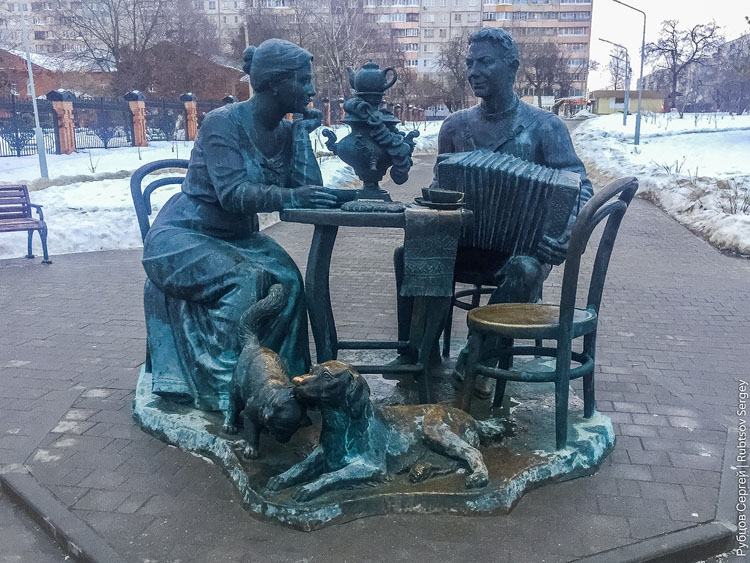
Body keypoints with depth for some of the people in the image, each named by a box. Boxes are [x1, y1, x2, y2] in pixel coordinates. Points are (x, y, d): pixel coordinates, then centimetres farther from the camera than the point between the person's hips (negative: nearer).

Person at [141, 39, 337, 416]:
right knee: (245, 281, -31)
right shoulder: (223, 123, -18)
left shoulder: (285, 133, 3)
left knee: (287, 279, -22)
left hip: (237, 238, 6)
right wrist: (290, 196, -44)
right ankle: (227, 388, -19)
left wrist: (302, 132, -8)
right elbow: (232, 194, -30)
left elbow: (309, 191, -7)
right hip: (183, 236, -6)